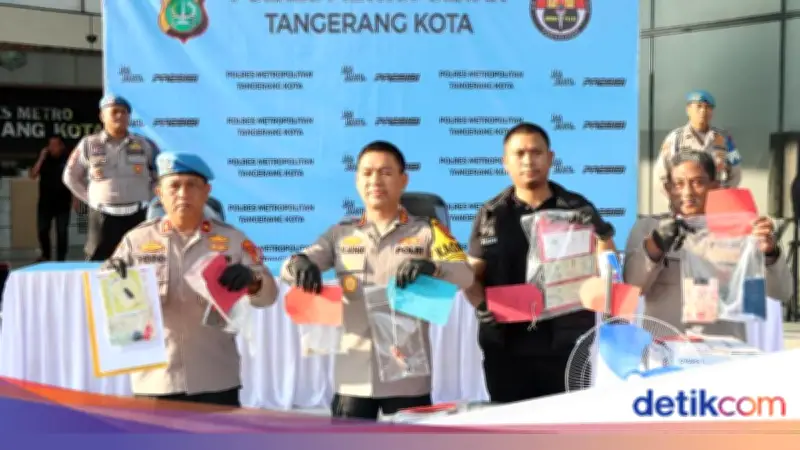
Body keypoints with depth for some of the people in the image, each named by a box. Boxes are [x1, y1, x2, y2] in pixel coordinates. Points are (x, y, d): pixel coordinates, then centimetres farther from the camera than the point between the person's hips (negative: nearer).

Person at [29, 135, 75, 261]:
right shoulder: (44, 159, 4)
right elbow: (32, 175, -4)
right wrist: (41, 158, -11)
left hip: (63, 203, -2)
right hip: (45, 202, 2)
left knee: (62, 232, 0)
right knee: (42, 230, 7)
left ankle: (61, 259, 8)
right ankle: (46, 255, 29)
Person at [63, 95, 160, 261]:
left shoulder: (145, 145, 6)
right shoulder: (89, 145, 3)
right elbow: (70, 177, 13)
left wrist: (147, 198, 7)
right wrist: (90, 199, 6)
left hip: (136, 216, 1)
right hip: (102, 217, -1)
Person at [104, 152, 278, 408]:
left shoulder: (232, 240, 2)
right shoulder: (137, 240, 1)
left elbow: (268, 294, -1)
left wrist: (251, 280, -24)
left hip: (216, 381, 0)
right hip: (154, 380, 0)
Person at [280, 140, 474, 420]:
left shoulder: (426, 231, 3)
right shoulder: (341, 234, 9)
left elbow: (465, 276, -10)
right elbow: (288, 271, 3)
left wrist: (432, 267, -32)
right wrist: (298, 263, -22)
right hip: (353, 377, 2)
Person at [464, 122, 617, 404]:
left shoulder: (578, 210, 4)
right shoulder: (490, 215, 8)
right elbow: (474, 277, 10)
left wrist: (602, 241, -15)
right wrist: (482, 303, -10)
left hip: (568, 343, -1)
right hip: (506, 346, 1)